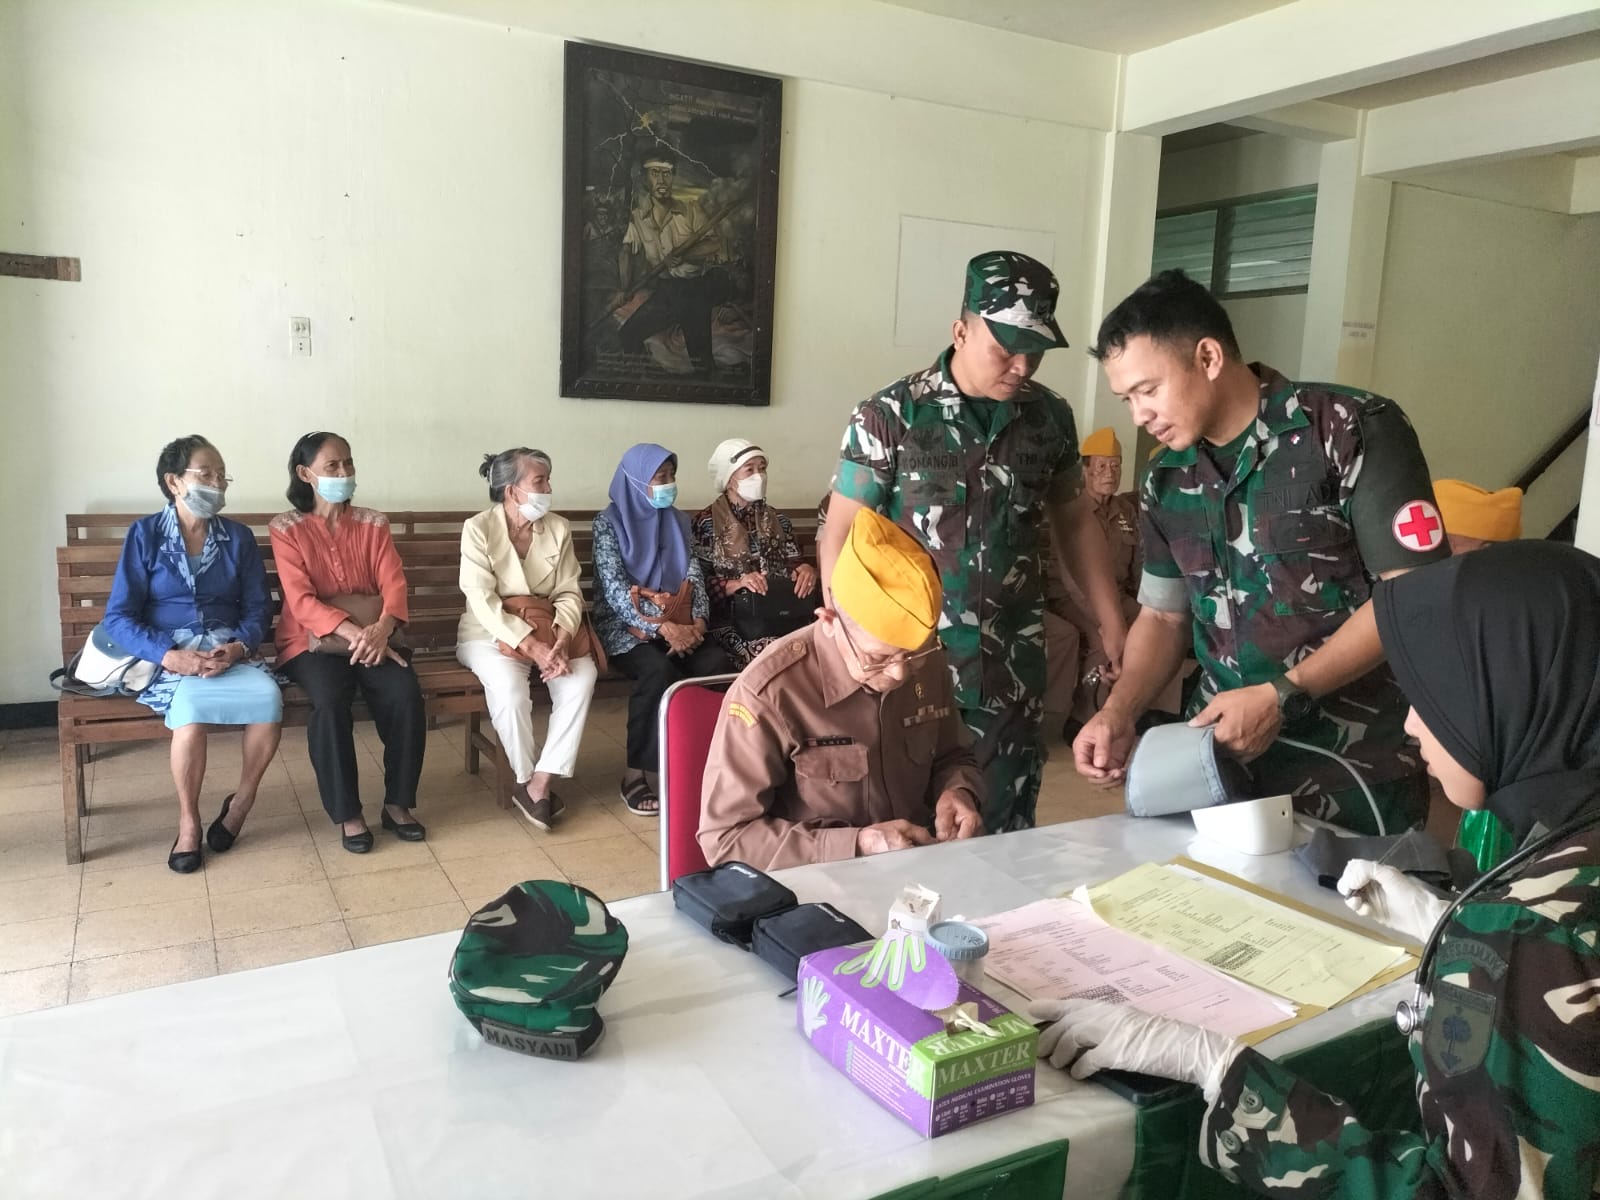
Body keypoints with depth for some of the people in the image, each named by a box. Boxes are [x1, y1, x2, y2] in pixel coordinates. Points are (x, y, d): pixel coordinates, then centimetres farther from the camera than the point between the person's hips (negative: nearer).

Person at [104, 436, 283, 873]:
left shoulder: (238, 537, 8)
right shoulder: (145, 534, -1)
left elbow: (258, 607, 6)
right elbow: (118, 616, -5)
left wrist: (239, 646, -16)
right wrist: (171, 656, -21)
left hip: (229, 651, 3)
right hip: (167, 656, -2)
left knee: (269, 697, -30)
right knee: (190, 705, -36)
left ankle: (242, 801, -5)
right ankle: (188, 820, -11)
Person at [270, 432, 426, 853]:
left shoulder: (373, 523, 8)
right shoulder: (286, 528, -1)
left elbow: (393, 583, -3)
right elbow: (301, 600, -12)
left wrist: (380, 630, -25)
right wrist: (352, 633, -27)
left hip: (372, 634, 3)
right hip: (312, 639, -2)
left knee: (406, 694, -26)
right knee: (330, 700, -33)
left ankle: (397, 803, -10)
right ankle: (347, 814, -17)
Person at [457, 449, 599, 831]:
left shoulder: (559, 528, 1)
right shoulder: (478, 529, -11)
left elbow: (569, 593, -3)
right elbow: (483, 603, -18)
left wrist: (561, 640, -23)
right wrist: (532, 646, -28)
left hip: (547, 629, 4)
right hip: (490, 632, -3)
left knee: (582, 677, -26)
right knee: (510, 687, -34)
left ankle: (540, 783, -19)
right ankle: (527, 781, -10)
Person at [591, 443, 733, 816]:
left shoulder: (677, 521, 13)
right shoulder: (609, 521, -3)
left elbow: (694, 576, 7)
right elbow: (614, 589, -13)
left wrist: (698, 621, -12)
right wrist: (662, 628, -23)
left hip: (678, 625, 4)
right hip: (625, 626, -4)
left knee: (717, 663, -25)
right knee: (658, 670, -35)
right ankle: (637, 773, -24)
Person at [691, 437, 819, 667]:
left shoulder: (777, 520, 17)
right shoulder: (706, 522, 2)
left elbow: (794, 563, 14)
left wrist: (805, 569, -10)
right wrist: (737, 584, -20)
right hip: (730, 620, -4)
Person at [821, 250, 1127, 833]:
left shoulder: (1050, 417, 3)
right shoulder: (890, 415, -9)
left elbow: (1075, 521, 16)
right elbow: (841, 536, -6)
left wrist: (1111, 621, 13)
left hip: (1014, 666, 3)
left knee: (1007, 832, 11)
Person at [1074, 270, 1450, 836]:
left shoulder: (1355, 431, -12)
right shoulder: (1168, 478, 5)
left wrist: (1281, 697, -20)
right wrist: (1118, 712, -6)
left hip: (1354, 765, -4)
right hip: (1219, 751, 5)